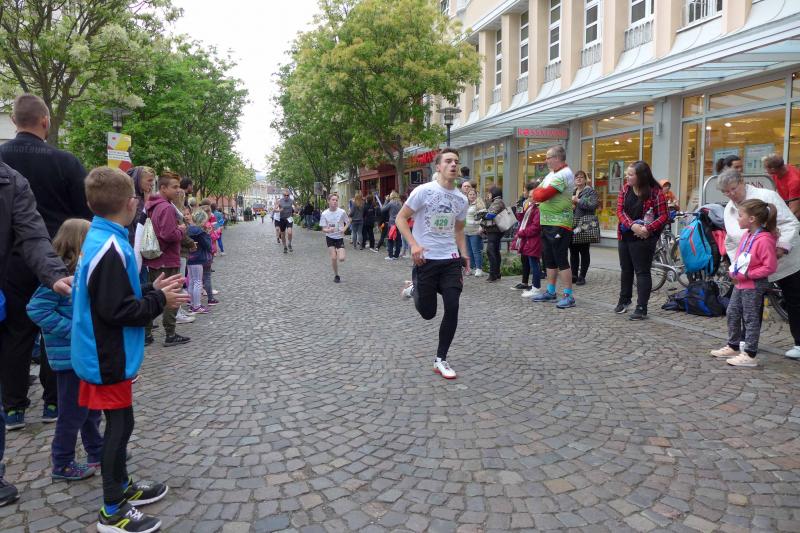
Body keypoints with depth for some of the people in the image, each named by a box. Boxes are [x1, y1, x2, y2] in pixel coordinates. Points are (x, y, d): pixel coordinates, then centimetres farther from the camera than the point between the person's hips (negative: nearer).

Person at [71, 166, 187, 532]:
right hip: (109, 358, -10)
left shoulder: (98, 239, 6)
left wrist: (152, 290, 8)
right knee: (119, 424, 2)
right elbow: (116, 311, -26)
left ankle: (122, 486, 36)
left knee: (119, 422, 20)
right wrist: (159, 301, -15)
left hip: (104, 353, 10)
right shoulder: (111, 248, -25)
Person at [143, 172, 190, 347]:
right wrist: (181, 230, -9)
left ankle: (146, 334, 21)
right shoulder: (167, 208, -19)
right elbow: (169, 235, -28)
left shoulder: (150, 206, 12)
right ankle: (170, 335, 8)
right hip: (168, 261, -9)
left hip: (152, 260, 9)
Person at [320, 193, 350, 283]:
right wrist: (329, 230, -30)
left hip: (339, 237, 0)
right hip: (330, 238, 0)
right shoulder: (324, 214, -9)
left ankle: (337, 252, 25)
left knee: (341, 259, -12)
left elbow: (348, 222, 5)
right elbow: (323, 229, -8)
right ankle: (336, 275, 16)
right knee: (333, 258, -7)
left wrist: (344, 229, -15)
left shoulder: (342, 212, -10)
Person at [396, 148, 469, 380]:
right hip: (426, 260, -4)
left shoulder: (462, 200, 6)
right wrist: (414, 244, -19)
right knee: (428, 312, 3)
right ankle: (414, 289, 37)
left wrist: (464, 257, 9)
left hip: (451, 260, 4)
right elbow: (401, 218, -6)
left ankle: (440, 360, 10)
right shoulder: (423, 191, -10)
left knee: (452, 309, -5)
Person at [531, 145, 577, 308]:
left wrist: (537, 192, -2)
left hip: (559, 225, -9)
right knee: (549, 259, 15)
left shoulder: (563, 175, -16)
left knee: (562, 261, -7)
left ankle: (568, 296, -3)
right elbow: (537, 193, 15)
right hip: (547, 223, 9)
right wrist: (539, 193, -5)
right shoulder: (552, 174, 16)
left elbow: (541, 195, -22)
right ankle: (550, 291, 25)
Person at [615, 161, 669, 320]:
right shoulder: (625, 189, 2)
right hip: (625, 236, 6)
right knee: (626, 269, 19)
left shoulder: (655, 192, -12)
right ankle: (624, 300, 36)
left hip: (643, 239, -6)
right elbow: (620, 211, -5)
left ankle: (641, 308, 3)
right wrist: (632, 225, -21)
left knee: (642, 271, -1)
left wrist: (648, 228, -26)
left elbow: (664, 216, -12)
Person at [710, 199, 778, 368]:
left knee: (751, 319, -2)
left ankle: (749, 355, 6)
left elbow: (770, 267, -22)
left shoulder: (764, 240, -22)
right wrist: (733, 271, 6)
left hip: (753, 286, -9)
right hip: (739, 284, 9)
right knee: (732, 313, 16)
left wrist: (746, 275, -21)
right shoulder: (746, 235, 5)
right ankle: (733, 347, 29)